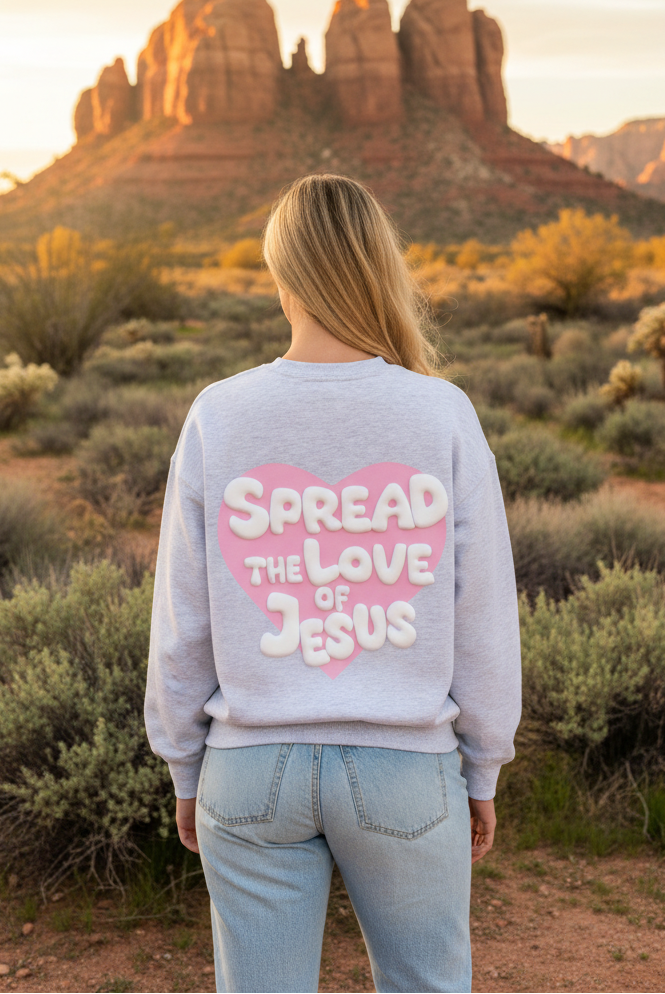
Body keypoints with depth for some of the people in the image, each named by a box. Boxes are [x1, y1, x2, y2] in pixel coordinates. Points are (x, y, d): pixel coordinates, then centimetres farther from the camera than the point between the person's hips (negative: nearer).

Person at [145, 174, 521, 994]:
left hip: (255, 771, 1)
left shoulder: (217, 419, -10)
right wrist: (480, 772, 8)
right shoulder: (444, 418, -11)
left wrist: (188, 771, 10)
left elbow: (183, 625, -4)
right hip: (405, 773, 0)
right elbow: (481, 621, -6)